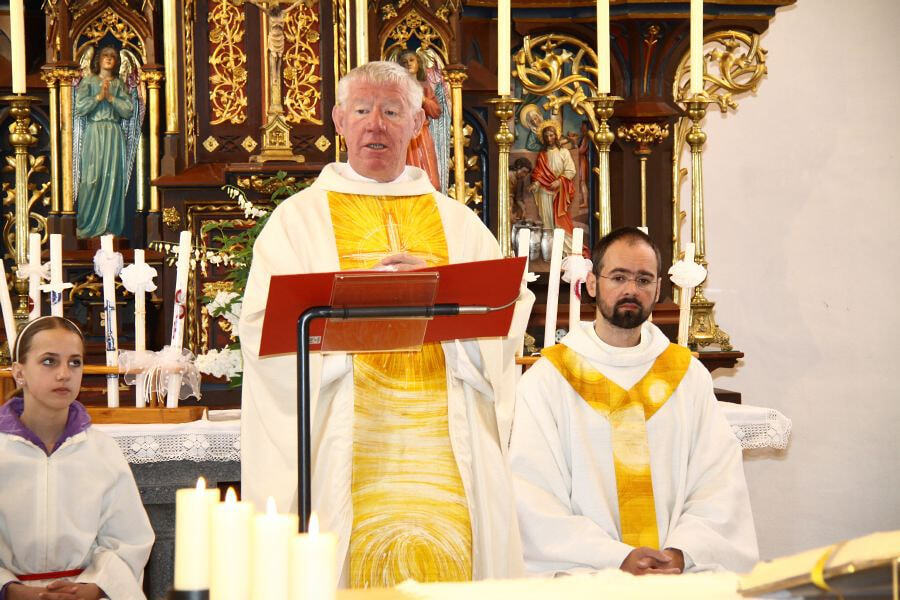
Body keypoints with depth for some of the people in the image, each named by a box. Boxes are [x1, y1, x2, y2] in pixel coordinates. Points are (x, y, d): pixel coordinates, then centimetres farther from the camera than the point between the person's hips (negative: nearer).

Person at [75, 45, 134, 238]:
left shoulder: (119, 84, 14)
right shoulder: (88, 82, 8)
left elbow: (128, 110, 3)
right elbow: (79, 107, -5)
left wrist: (110, 97, -7)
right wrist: (99, 96, -9)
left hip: (114, 134, 3)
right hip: (94, 133, -2)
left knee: (113, 177, -3)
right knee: (92, 178, -8)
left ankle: (110, 226, 1)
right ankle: (88, 226, -3)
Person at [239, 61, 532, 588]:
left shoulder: (456, 222, 17)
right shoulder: (300, 218, 10)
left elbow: (511, 312, 4)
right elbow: (263, 327, -4)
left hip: (447, 444, 2)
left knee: (447, 556, -5)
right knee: (360, 560, -9)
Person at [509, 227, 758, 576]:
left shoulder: (688, 374, 13)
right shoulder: (547, 379, 4)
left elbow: (721, 484, 6)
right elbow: (534, 499, -5)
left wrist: (681, 552, -12)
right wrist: (618, 559, -16)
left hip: (684, 571, 3)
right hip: (583, 577, -3)